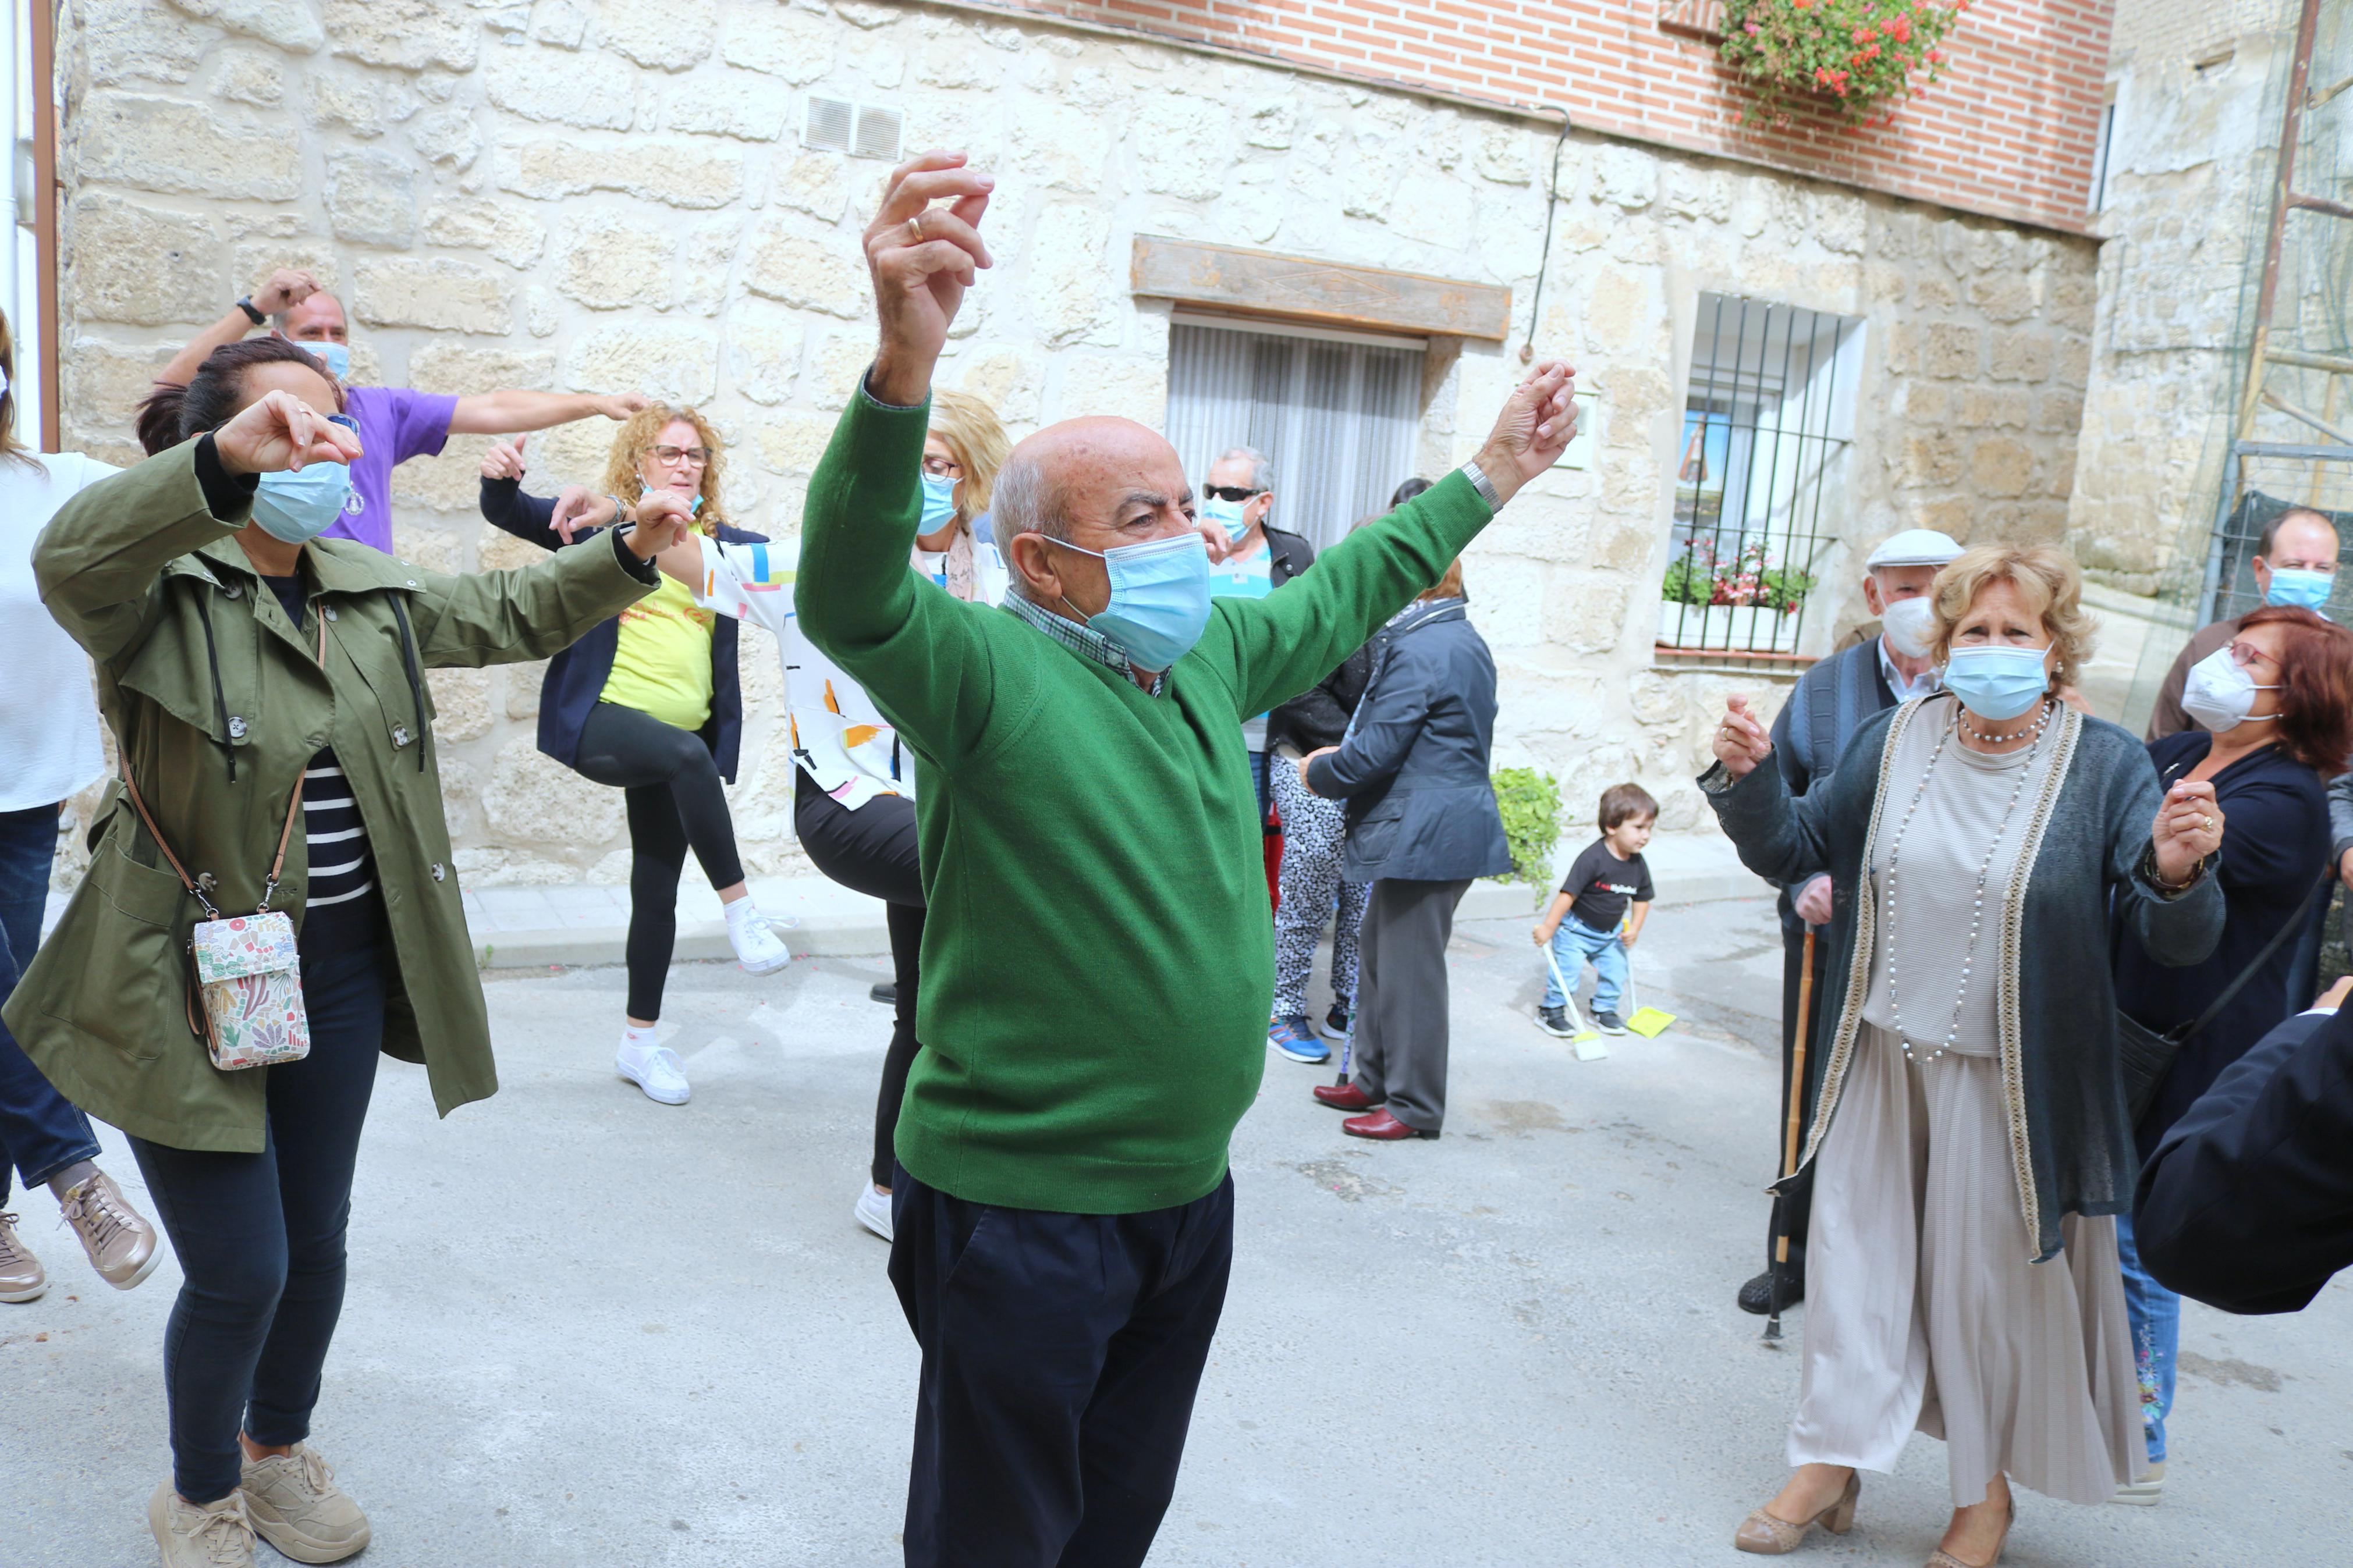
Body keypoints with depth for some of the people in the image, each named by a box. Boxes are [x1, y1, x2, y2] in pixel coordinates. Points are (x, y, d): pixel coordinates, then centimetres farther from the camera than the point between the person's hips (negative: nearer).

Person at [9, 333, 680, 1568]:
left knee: (317, 1242, 18)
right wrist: (229, 464, -53)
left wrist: (627, 554, -2)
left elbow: (515, 616, 16)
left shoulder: (374, 593, 7)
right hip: (193, 979, -6)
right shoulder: (159, 587, -13)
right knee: (240, 1270, 2)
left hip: (342, 971, 6)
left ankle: (278, 1446, 45)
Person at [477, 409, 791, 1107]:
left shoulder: (721, 540, 11)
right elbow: (511, 514, -5)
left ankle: (639, 1041, 21)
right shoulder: (604, 523, 4)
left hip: (682, 741, 4)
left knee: (657, 891, 7)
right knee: (686, 753, -36)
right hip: (599, 720, -4)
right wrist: (499, 476, -25)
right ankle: (740, 909, -24)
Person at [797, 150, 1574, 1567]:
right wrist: (906, 363, -54)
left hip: (1190, 1189, 7)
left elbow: (1345, 593, 21)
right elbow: (851, 596, -38)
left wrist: (1492, 476, 28)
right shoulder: (989, 670, -18)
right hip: (1022, 1209, -7)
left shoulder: (1211, 651, 5)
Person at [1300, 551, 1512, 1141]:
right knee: (1377, 952, 18)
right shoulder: (1465, 639, 14)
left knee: (1409, 968, 0)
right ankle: (1376, 1081, 29)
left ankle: (1415, 1107, 11)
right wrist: (1341, 755, 16)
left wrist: (1318, 771, 1)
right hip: (1449, 822, 11)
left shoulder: (1418, 651, -19)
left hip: (1425, 834, -11)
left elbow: (1374, 753, -18)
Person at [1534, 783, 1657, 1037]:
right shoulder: (1593, 858, -28)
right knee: (1567, 969, -9)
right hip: (1577, 928, -6)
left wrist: (1634, 929, -3)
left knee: (1615, 970, 6)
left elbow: (1642, 899, 9)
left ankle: (1604, 1010, 27)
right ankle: (1551, 1011, 8)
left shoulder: (1638, 865, -6)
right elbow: (1568, 894, -26)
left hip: (1611, 932, 6)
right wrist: (1549, 927, -25)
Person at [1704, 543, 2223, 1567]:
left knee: (1992, 1274, 10)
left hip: (2008, 1079, -3)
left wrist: (2176, 876, -34)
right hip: (1880, 1057, 3)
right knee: (1856, 1251, 11)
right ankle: (1830, 1461, 28)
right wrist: (1748, 779, -11)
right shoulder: (1894, 741, -1)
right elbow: (1793, 851, 7)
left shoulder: (2105, 766, -9)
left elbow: (2179, 942, -12)